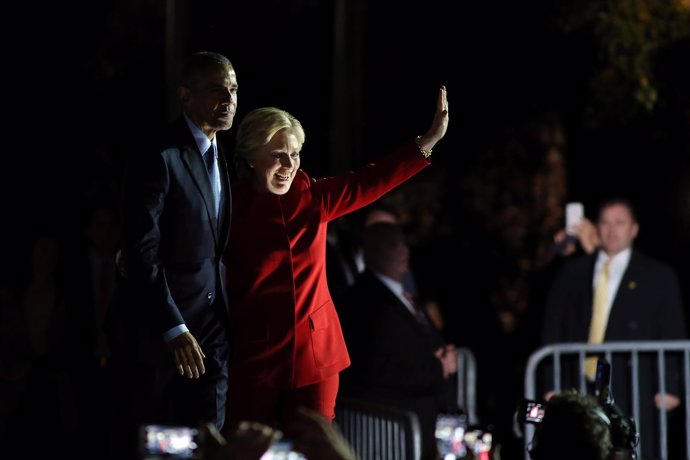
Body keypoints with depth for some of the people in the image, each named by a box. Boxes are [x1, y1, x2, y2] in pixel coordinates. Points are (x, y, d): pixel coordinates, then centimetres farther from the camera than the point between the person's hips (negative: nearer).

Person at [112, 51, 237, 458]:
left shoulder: (221, 157, 13)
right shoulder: (158, 158, -13)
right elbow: (141, 253, -18)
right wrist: (173, 329, -22)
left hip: (211, 328, 7)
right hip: (157, 329, -7)